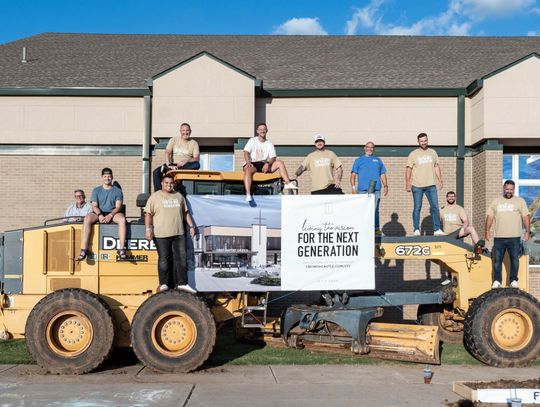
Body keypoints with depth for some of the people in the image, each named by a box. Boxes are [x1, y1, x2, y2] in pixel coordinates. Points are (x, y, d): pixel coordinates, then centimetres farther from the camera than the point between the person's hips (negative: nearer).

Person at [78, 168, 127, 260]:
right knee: (87, 219, -32)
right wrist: (100, 215, -20)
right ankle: (84, 249, -35)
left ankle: (121, 249, -38)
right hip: (99, 213, 1)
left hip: (113, 213, -1)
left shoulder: (117, 190, 9)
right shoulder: (96, 190, 13)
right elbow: (94, 206, 2)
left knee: (122, 219, -36)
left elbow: (118, 206, -1)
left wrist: (110, 215, -20)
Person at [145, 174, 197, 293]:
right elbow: (148, 214, -2)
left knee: (181, 258, 1)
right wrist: (148, 229, -12)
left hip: (178, 234, 4)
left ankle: (182, 283, 3)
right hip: (161, 234, -4)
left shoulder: (179, 196, 16)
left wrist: (191, 226, 13)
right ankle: (164, 284, 5)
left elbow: (186, 213, 20)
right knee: (164, 259, 0)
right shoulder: (155, 197, 3)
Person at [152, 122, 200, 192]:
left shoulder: (194, 143, 7)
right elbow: (167, 152, -4)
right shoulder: (174, 140, 9)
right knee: (156, 172, -24)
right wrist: (169, 165, -24)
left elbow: (197, 158, -5)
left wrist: (186, 162, -25)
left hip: (186, 166, -1)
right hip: (173, 164, 1)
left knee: (197, 165, -34)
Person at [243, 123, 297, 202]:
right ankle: (248, 194, -49)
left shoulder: (269, 144, 13)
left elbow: (273, 157, 2)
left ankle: (288, 183, -24)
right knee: (248, 170, -38)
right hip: (253, 164, -4)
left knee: (280, 163, -16)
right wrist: (248, 162, -27)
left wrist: (267, 164, -20)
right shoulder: (252, 140, 6)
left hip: (264, 164, 4)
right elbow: (246, 152, -7)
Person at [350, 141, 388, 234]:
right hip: (362, 189, -1)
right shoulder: (359, 160, 13)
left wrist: (385, 186, 8)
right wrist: (353, 187, -5)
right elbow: (353, 174, 7)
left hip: (376, 189, 2)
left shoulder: (378, 160, 20)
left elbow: (383, 174, 19)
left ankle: (376, 228, 0)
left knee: (375, 210, -2)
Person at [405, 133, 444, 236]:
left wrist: (440, 180, 7)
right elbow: (408, 170, -1)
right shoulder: (413, 154, 1)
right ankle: (416, 230, 6)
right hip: (417, 186, -3)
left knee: (435, 207, -2)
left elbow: (437, 167, 15)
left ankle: (437, 229, 2)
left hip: (431, 185, 3)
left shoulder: (433, 152, 11)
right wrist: (408, 184, -8)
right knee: (417, 208, 1)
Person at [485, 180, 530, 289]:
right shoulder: (496, 201, 11)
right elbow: (490, 216, 11)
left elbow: (526, 217, 1)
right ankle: (497, 281, 11)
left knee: (515, 260, 1)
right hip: (498, 237, 2)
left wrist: (527, 231, -6)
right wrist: (487, 231, 4)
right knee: (497, 260, 3)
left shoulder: (520, 201, 5)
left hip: (514, 237, -2)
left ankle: (513, 281, 11)